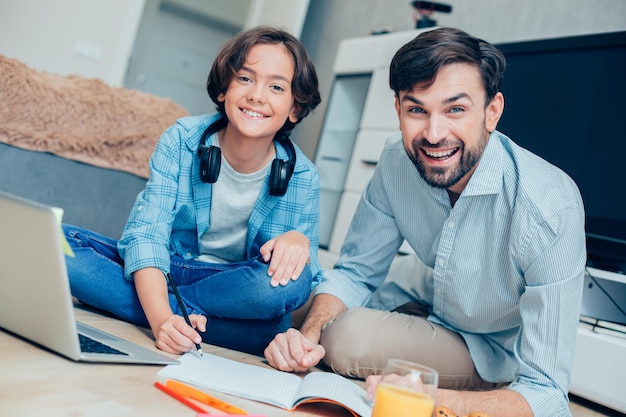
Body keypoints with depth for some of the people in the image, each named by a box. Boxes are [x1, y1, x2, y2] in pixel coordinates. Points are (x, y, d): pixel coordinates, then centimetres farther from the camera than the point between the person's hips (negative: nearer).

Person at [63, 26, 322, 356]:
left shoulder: (303, 179, -9)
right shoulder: (182, 140, -12)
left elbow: (309, 280, -6)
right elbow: (147, 232, -20)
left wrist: (299, 240, -31)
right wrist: (161, 318, -38)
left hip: (234, 285, 1)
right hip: (158, 274, 0)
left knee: (292, 278, -34)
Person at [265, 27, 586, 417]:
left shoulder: (550, 209, -33)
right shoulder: (398, 159, -17)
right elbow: (355, 272, -7)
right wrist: (308, 336, -28)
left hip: (497, 351, -5)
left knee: (346, 337, -26)